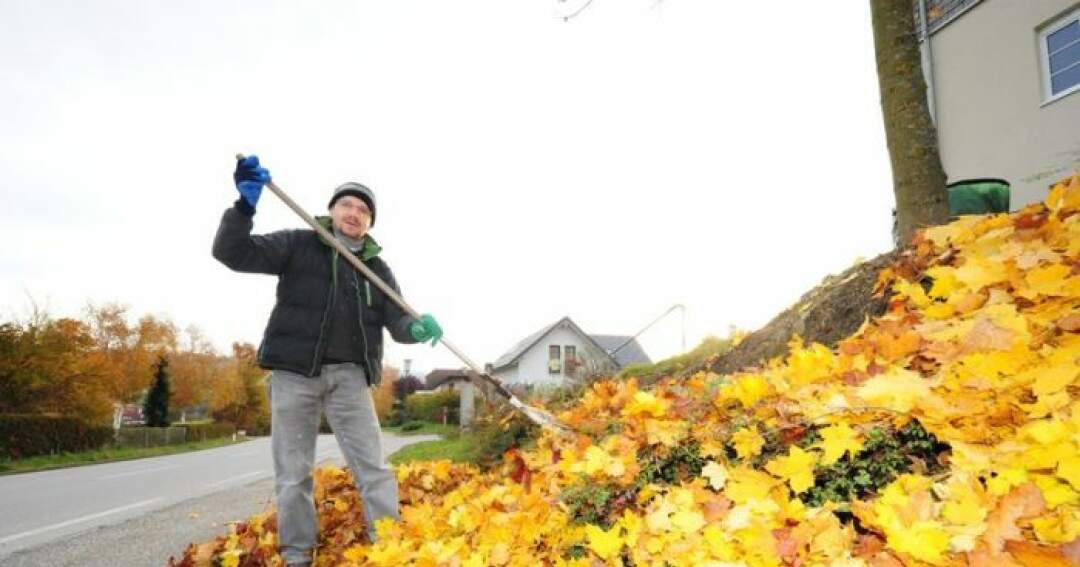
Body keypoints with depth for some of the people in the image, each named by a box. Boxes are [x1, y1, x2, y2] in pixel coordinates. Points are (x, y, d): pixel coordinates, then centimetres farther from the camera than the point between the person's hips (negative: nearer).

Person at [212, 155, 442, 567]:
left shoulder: (377, 269, 12)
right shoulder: (297, 245, 4)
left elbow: (397, 322, 5)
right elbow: (232, 253, -3)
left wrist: (418, 328, -19)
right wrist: (245, 205, -18)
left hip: (348, 375, 2)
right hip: (295, 371, -2)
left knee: (372, 466, 0)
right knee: (293, 471, 6)